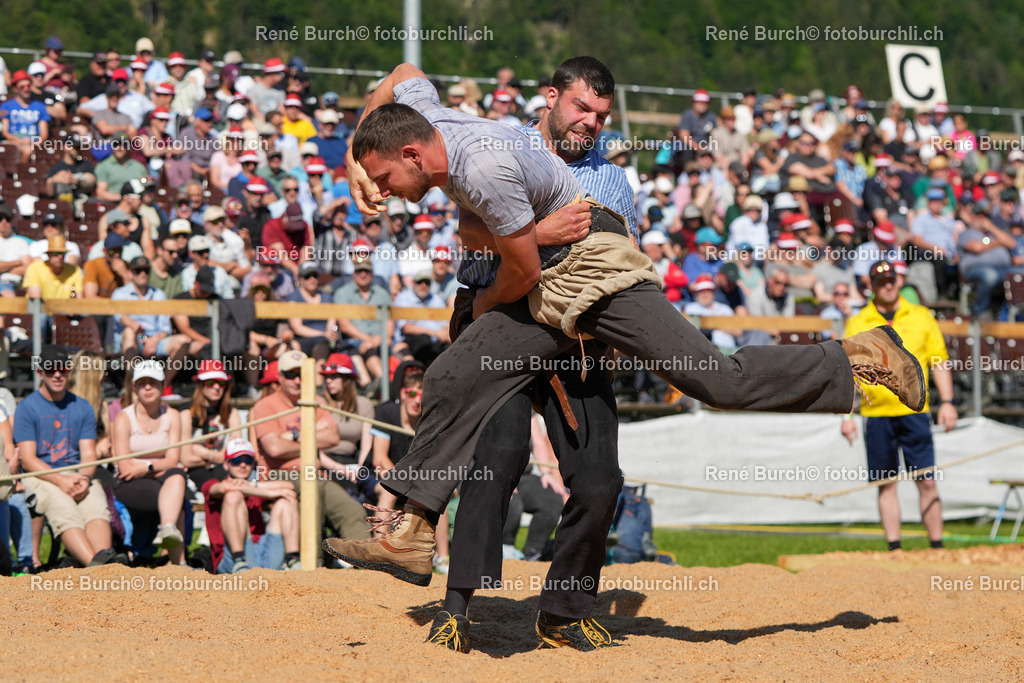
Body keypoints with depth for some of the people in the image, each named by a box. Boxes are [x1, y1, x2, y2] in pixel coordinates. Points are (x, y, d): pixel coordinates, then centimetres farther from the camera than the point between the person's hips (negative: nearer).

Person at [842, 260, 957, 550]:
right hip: (876, 414, 0)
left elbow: (939, 361, 9)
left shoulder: (921, 316, 9)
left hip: (914, 412, 0)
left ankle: (938, 547, 1)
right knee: (886, 484, 3)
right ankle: (894, 549, 7)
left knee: (926, 482, -3)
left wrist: (946, 402, 0)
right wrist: (846, 415, -1)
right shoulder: (857, 323, 6)